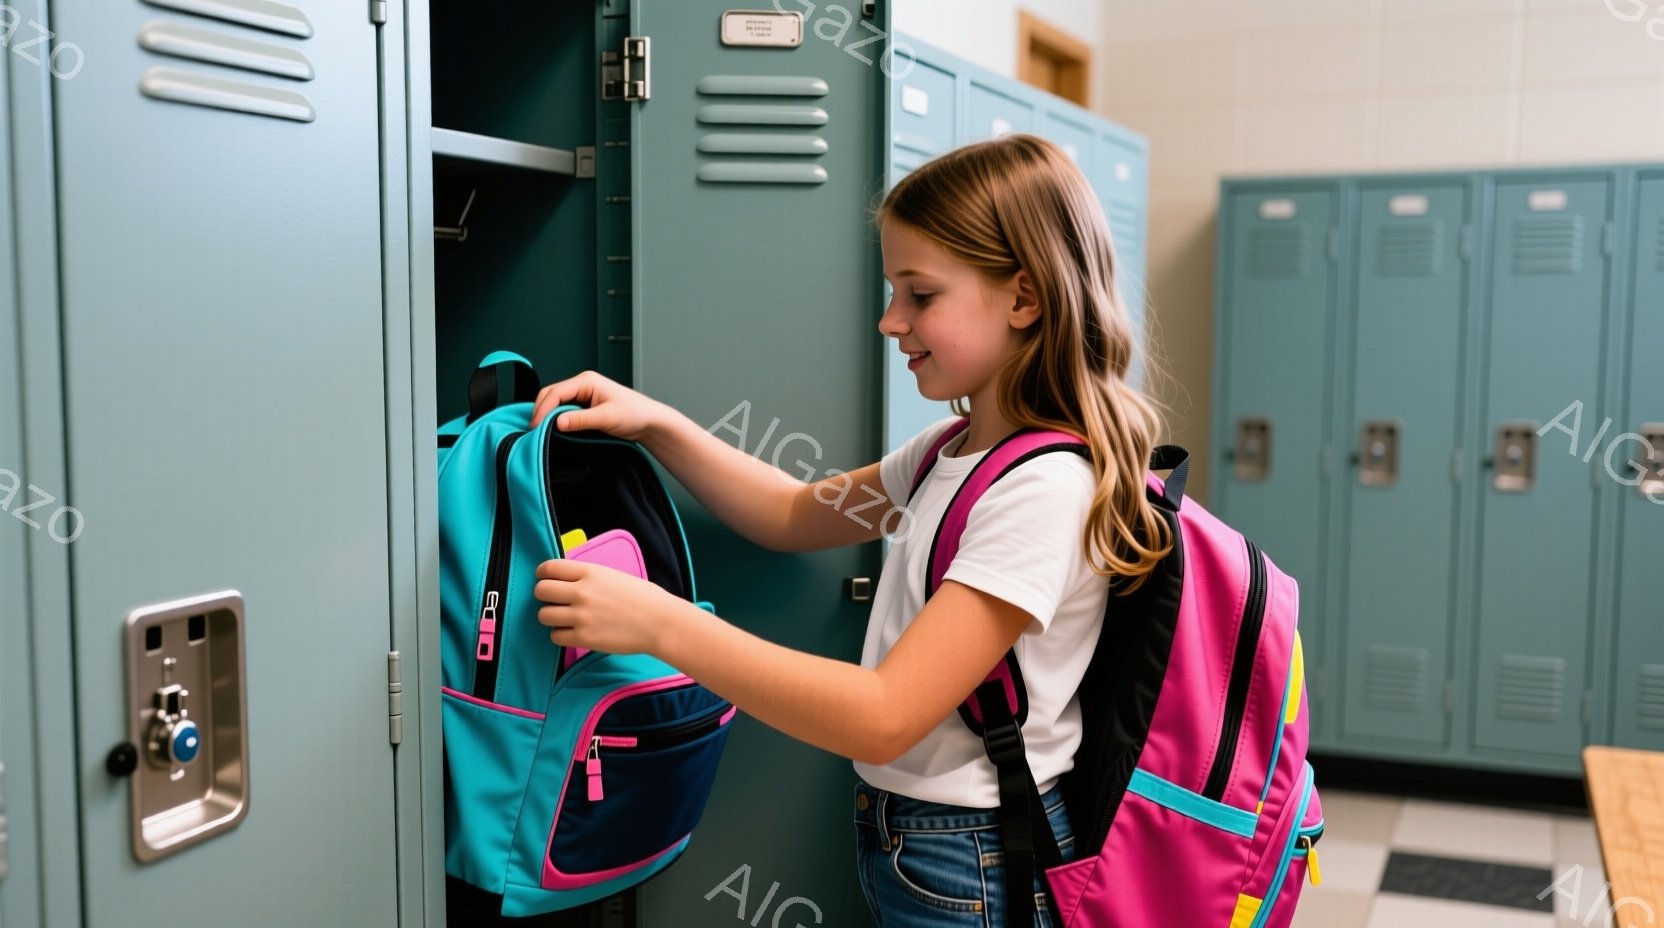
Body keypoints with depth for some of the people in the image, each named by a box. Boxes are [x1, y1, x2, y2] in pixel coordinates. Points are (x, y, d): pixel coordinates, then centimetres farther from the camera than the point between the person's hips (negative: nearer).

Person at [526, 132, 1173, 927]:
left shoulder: (1046, 486, -24)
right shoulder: (953, 449, 5)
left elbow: (884, 717, -28)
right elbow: (794, 515, 14)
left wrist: (661, 623, -30)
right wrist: (655, 425, 0)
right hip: (900, 837, 8)